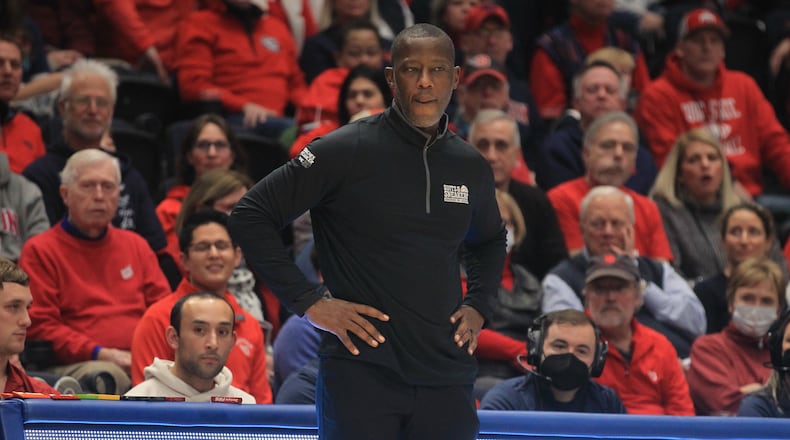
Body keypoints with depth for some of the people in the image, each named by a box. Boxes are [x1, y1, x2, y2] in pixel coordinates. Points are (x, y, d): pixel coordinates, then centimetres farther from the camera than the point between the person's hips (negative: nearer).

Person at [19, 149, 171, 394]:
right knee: (107, 377, -41)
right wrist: (100, 354, -12)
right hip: (74, 366, -5)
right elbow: (39, 325, -1)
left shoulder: (135, 246, 25)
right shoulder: (40, 251, 9)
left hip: (146, 363, 5)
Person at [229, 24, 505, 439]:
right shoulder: (345, 151, -5)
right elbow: (250, 215, -4)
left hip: (446, 374, 5)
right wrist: (308, 301, -10)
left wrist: (478, 305, 13)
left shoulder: (471, 167, 11)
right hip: (362, 372, -4)